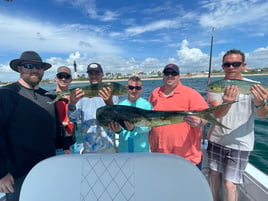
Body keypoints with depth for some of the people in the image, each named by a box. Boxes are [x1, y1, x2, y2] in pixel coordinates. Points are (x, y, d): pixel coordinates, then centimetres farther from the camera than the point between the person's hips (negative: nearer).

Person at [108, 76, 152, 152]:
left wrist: (134, 128, -33)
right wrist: (118, 130, -24)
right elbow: (115, 125, -2)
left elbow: (148, 127, -15)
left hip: (142, 149, -2)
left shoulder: (146, 105, -8)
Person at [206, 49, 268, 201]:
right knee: (214, 174, 17)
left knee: (230, 184, -2)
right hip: (216, 139, 2)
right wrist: (227, 102, -41)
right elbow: (217, 114, -18)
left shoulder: (254, 87, -8)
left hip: (239, 144, -2)